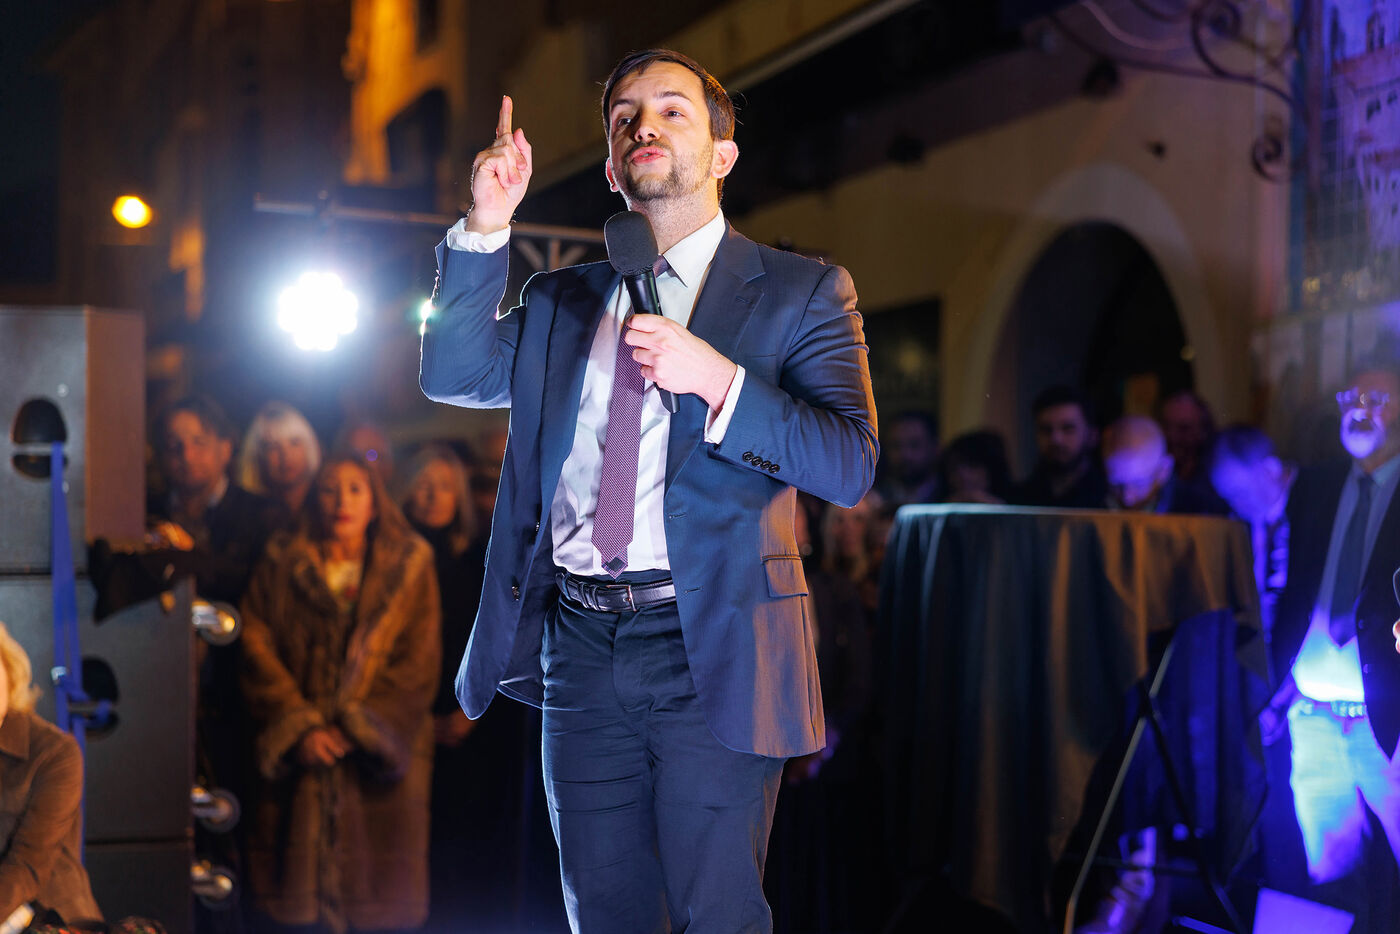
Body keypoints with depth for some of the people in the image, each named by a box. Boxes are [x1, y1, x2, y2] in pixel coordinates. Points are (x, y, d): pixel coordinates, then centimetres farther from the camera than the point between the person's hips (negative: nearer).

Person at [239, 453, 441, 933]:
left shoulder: (410, 568, 8)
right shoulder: (280, 565, 11)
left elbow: (418, 663, 0)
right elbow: (258, 648, 3)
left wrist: (356, 727, -9)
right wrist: (301, 727, -9)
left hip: (379, 755, -1)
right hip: (301, 756, 1)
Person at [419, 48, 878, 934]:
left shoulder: (801, 291, 2)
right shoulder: (559, 303, 17)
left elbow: (850, 464, -7)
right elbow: (453, 376, 4)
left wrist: (719, 382, -20)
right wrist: (485, 228, -5)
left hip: (713, 655, -4)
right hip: (581, 651, 4)